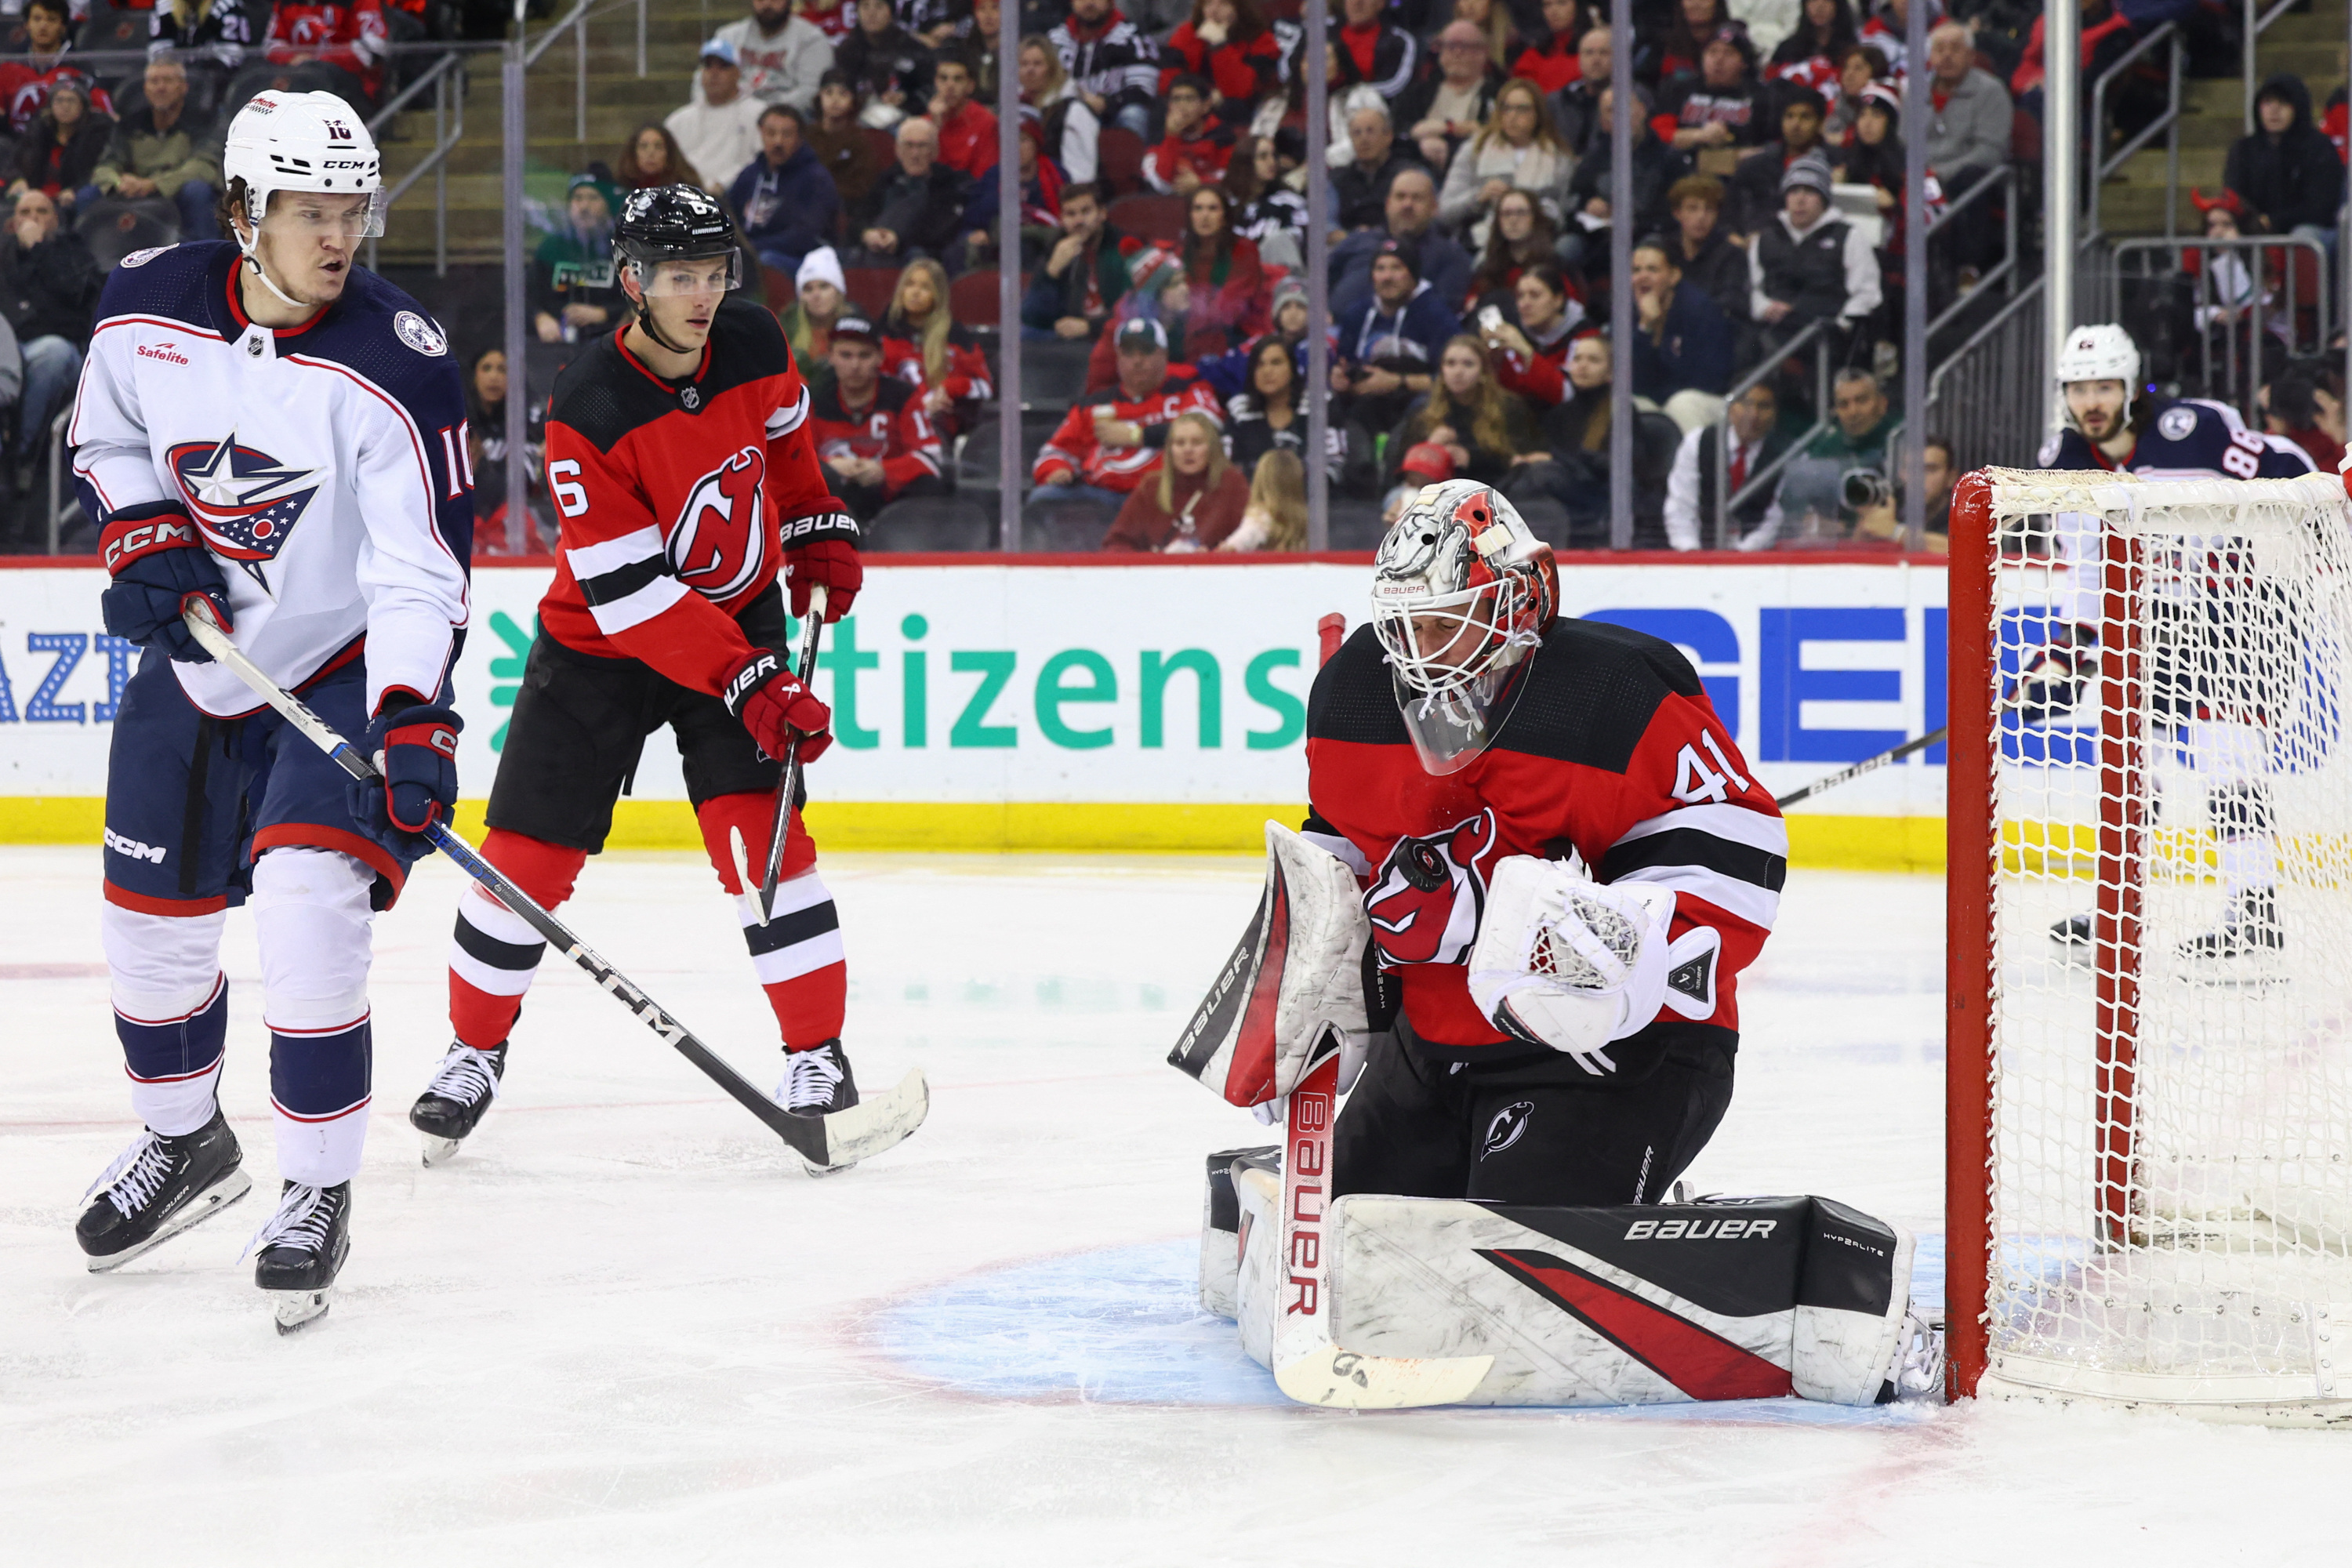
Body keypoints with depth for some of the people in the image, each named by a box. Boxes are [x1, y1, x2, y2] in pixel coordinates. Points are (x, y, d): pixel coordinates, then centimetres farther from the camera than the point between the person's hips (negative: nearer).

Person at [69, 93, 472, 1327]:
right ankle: (185, 1141, 40)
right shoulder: (147, 310, -10)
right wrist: (141, 535, -9)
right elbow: (106, 438, 10)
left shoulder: (394, 366, -22)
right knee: (150, 920, 13)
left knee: (307, 908, -21)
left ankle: (319, 1194, -5)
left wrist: (412, 726, -36)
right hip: (195, 658, 5)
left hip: (348, 669, -5)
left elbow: (420, 570, -25)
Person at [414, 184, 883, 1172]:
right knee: (527, 854, -1)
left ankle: (818, 1055, -6)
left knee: (757, 823, -13)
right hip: (600, 638, -2)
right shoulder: (588, 412, -27)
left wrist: (819, 528, 13)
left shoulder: (753, 346, -12)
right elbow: (630, 593, -30)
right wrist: (749, 685, -34)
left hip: (737, 609, 2)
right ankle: (475, 1051, 20)